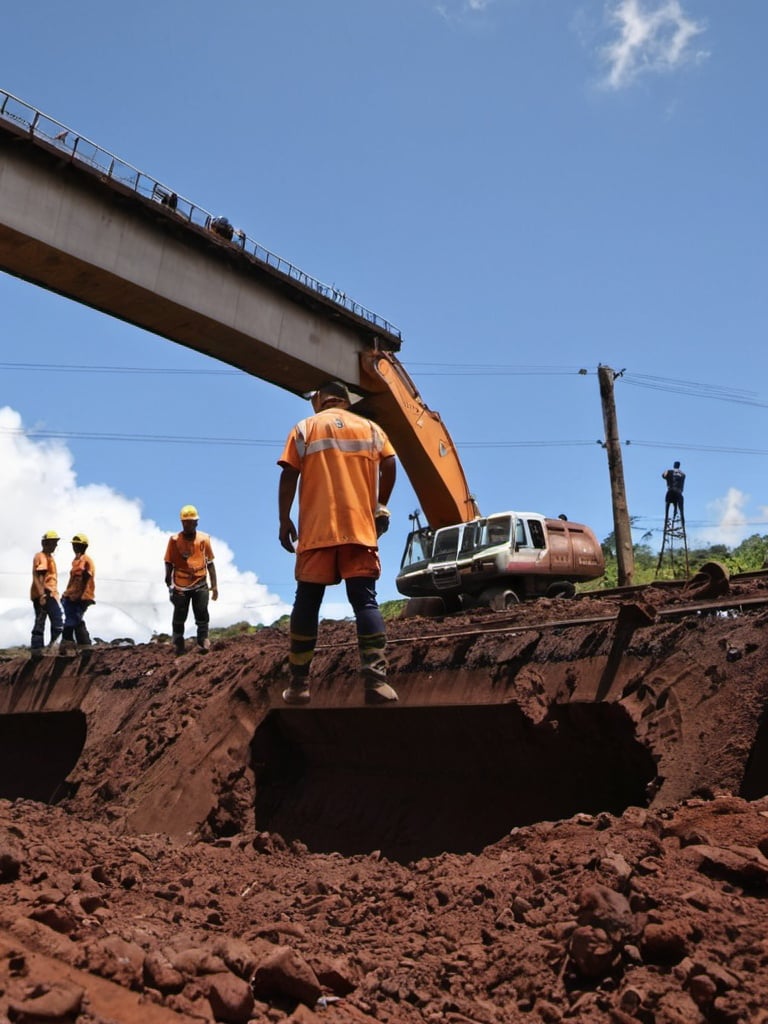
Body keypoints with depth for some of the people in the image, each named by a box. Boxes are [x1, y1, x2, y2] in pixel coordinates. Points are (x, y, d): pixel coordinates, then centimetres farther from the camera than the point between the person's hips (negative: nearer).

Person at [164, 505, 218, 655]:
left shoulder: (204, 538, 0)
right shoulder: (174, 540, -4)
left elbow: (210, 563, 7)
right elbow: (169, 564, 1)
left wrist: (214, 585, 7)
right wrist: (169, 585, -1)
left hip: (200, 584, 0)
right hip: (180, 586, 0)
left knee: (202, 614, -3)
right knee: (179, 617, 9)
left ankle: (203, 642, 3)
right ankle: (178, 645, 22)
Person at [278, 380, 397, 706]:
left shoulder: (305, 428, 11)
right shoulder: (370, 428, 15)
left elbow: (288, 476, 0)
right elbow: (389, 467, 2)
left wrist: (284, 521, 3)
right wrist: (379, 507, 12)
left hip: (317, 529, 0)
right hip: (361, 528, 1)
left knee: (307, 601, 5)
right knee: (365, 600, -3)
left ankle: (299, 684, 7)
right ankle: (376, 679, -17)